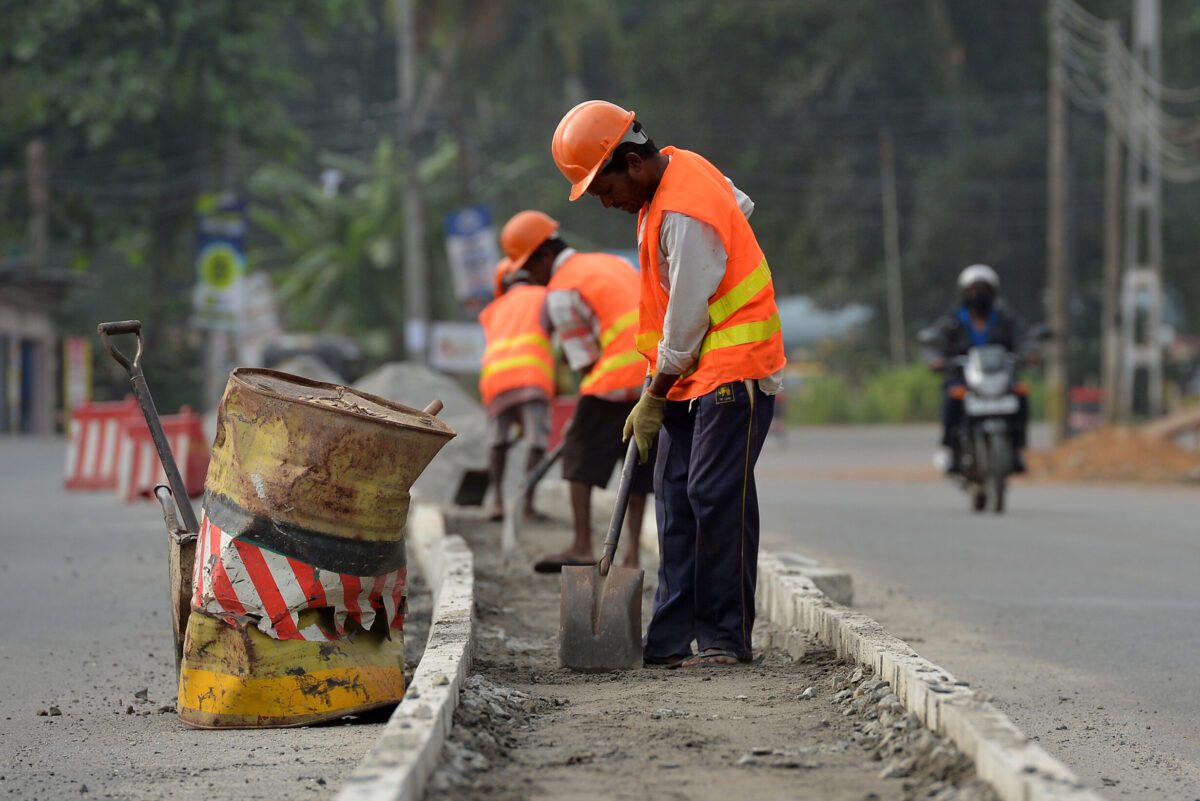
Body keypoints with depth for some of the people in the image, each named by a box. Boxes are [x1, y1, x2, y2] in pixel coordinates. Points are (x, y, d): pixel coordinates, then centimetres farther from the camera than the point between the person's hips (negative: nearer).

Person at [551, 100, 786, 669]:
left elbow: (686, 318, -19)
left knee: (716, 496, -11)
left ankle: (726, 638, -7)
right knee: (676, 499, 5)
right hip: (691, 374, 10)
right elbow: (740, 207, 26)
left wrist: (653, 399, -10)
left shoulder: (685, 215, -23)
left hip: (732, 369, -10)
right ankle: (672, 637, 5)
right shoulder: (679, 166, 7)